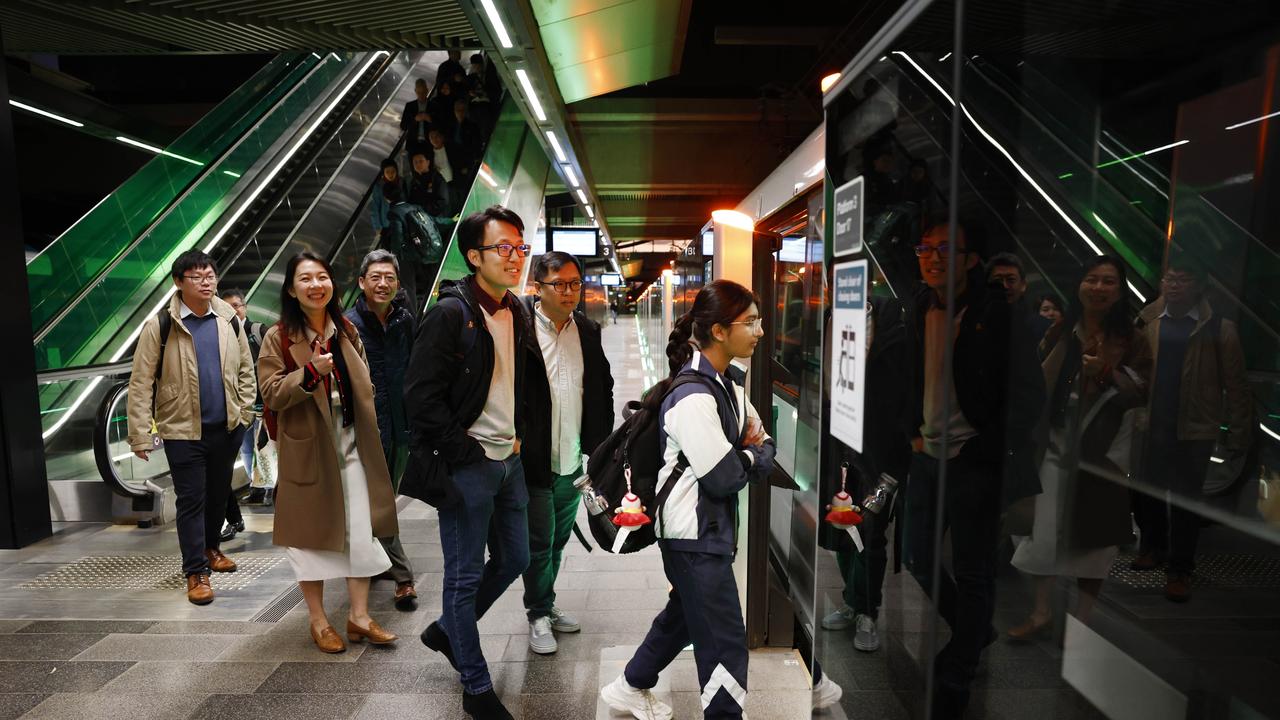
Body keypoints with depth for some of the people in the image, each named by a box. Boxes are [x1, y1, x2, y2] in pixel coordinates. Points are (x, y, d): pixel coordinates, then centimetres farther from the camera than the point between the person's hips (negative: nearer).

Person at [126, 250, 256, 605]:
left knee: (219, 493, 18)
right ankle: (196, 572, 12)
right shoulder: (160, 326, -9)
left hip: (227, 428, 4)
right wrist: (141, 434, -11)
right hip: (183, 430, -4)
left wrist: (245, 410, 4)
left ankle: (211, 547, 40)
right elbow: (141, 382, -9)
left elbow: (245, 367, 10)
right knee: (191, 500, 1)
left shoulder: (229, 319, 2)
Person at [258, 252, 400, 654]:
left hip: (351, 446, 4)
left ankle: (359, 616, 18)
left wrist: (368, 435, 14)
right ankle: (318, 621, 23)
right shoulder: (279, 337, -5)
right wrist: (310, 372, -26)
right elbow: (270, 394, -10)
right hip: (308, 449, -4)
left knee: (362, 532, 4)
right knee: (312, 532, 7)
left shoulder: (347, 332, 10)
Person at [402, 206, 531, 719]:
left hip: (508, 460, 8)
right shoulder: (450, 313, -15)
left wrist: (518, 435, 10)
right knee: (465, 575, 6)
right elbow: (421, 393, -18)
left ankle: (446, 631, 42)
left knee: (513, 559, 18)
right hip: (466, 465, -8)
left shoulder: (516, 313, 8)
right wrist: (465, 453, -16)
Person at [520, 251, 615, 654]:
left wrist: (600, 442, 10)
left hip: (574, 461, 6)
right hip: (534, 461, -5)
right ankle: (539, 614, 27)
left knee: (558, 540, 20)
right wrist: (517, 441, -14)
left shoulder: (588, 331, 6)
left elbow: (604, 388, 14)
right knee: (539, 543, 8)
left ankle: (545, 604, 39)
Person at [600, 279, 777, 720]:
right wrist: (755, 455, -4)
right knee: (726, 642, 1)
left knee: (685, 615, 25)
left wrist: (755, 450, -10)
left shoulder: (727, 386, 7)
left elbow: (762, 445, 12)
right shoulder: (693, 398, -24)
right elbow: (725, 478, -22)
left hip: (711, 529, 10)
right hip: (694, 535, -10)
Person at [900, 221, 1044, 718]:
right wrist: (914, 431, 10)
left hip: (975, 462, -6)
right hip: (928, 455, 7)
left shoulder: (998, 315, -13)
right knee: (917, 555, 15)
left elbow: (1029, 394, -10)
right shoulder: (920, 309, 5)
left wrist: (983, 450, -12)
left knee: (972, 573, 6)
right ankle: (975, 633, 42)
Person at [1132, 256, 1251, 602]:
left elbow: (1236, 385, -3)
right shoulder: (1147, 321, 3)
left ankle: (1180, 569, 21)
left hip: (1194, 430, -2)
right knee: (1144, 493, 12)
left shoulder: (1219, 328, -4)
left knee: (1184, 500, 6)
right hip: (1149, 426, 3)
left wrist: (1238, 434, -4)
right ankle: (1152, 545, 37)